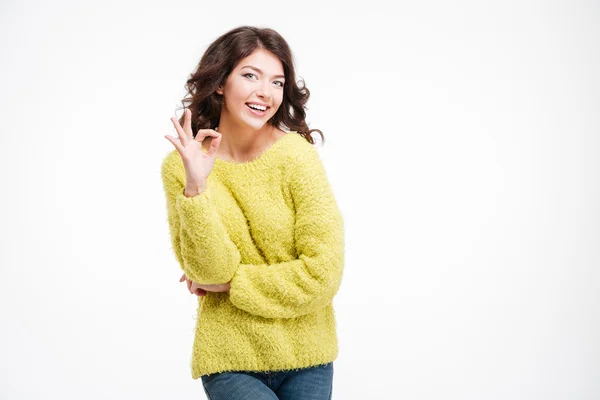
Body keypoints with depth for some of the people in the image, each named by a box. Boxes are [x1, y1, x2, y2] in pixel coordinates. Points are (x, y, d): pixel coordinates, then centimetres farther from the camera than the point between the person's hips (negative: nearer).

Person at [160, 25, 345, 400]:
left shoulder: (297, 155, -11)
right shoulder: (180, 165, -5)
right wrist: (195, 187, -23)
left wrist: (230, 284, -10)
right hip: (230, 359, 0)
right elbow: (208, 271, -12)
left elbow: (324, 273, -14)